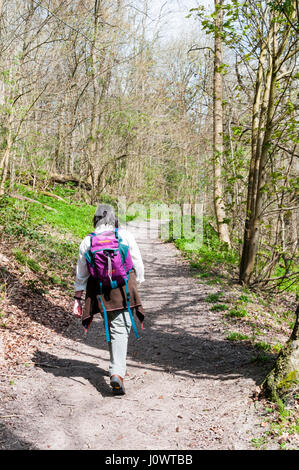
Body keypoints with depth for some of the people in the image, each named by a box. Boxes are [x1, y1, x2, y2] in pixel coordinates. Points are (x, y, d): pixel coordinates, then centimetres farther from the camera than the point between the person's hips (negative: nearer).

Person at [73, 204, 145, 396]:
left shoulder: (87, 241, 4)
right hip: (123, 287, -3)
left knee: (111, 328, 20)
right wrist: (138, 282, 19)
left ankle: (119, 365, 33)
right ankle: (117, 373, -16)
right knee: (121, 329, -4)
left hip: (99, 291, 3)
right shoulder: (125, 235, -1)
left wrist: (78, 298, 15)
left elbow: (81, 273, 8)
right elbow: (138, 263, 3)